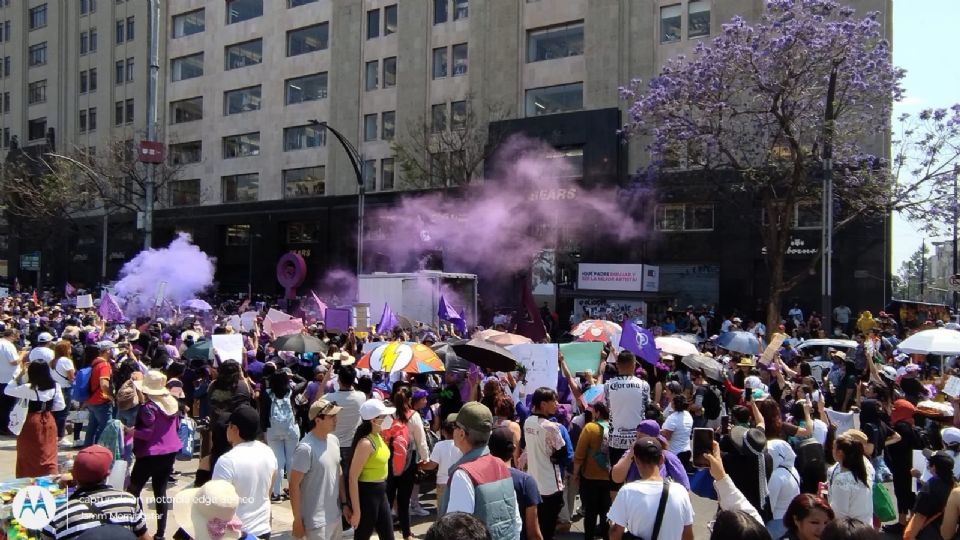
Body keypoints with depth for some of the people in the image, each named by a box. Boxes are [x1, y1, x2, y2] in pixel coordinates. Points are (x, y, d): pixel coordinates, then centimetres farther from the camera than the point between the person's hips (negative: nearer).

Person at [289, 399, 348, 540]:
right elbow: (294, 486, -16)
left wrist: (344, 503, 13)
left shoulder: (334, 440, 3)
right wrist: (297, 520, -14)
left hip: (335, 516, 7)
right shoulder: (306, 448, -19)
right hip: (316, 521, -7)